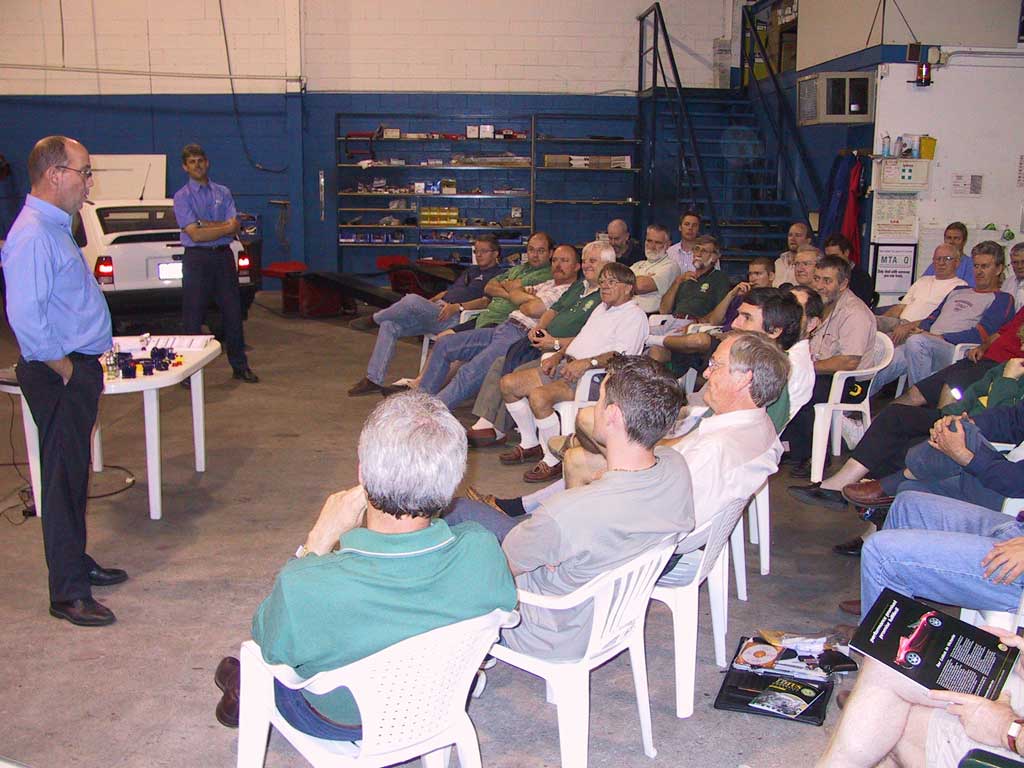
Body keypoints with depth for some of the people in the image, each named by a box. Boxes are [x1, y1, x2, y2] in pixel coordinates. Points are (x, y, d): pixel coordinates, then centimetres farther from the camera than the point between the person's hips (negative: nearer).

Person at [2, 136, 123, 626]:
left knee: (74, 475, 19)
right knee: (64, 480, -2)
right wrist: (65, 369, -18)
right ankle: (67, 594, 7)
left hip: (78, 368, 10)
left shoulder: (55, 227, 14)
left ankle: (76, 563, 33)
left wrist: (88, 362, 15)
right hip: (59, 376, -10)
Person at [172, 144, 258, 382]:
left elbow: (234, 226, -2)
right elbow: (195, 235, -13)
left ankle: (240, 366, 18)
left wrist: (206, 225, -12)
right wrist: (224, 227, -7)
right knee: (193, 316, 0)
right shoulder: (182, 197, -1)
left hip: (223, 256, 4)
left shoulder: (223, 192, 11)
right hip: (197, 258, -3)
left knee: (232, 312, 8)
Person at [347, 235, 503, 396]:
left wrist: (458, 307, -26)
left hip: (454, 319, -9)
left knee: (412, 299, -31)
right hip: (436, 309, 9)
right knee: (389, 325, -8)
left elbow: (487, 300, -14)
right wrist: (427, 302, 19)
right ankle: (374, 380, -7)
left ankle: (374, 319, -3)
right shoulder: (471, 271, 32)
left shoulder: (497, 275, 3)